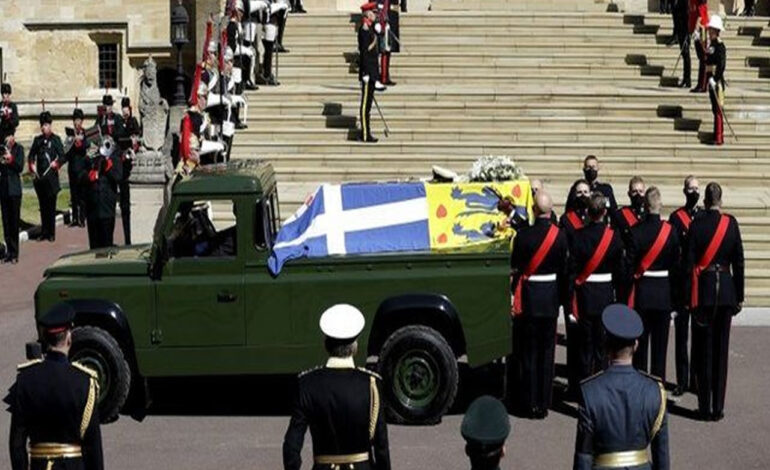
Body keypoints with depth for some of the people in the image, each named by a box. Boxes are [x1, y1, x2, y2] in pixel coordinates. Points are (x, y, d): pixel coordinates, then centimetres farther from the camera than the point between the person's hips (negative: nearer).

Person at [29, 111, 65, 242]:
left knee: (51, 205, -2)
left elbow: (62, 156, -5)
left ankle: (51, 233, 3)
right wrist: (32, 165, -3)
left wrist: (56, 163, -23)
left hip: (51, 177, -4)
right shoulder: (37, 140, 11)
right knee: (42, 205, 8)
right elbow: (31, 155, 15)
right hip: (40, 176, 4)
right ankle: (44, 232, 13)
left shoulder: (56, 139, 0)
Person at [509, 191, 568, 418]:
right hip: (550, 298, 2)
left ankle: (531, 404, 11)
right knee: (547, 351, 10)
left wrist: (513, 296, 5)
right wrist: (561, 298, 13)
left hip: (529, 297, -2)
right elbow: (564, 271, 2)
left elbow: (514, 269, -7)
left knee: (528, 351, 7)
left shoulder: (523, 235, -14)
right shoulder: (560, 236, -6)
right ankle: (544, 403, 15)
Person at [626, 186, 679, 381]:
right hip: (664, 293, 1)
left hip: (641, 292, -1)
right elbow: (676, 264, 0)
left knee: (640, 342, 8)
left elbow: (629, 264, -8)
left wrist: (626, 295, 0)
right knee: (660, 343, 8)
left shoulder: (635, 231, -11)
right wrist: (673, 291, 12)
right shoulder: (670, 231, -5)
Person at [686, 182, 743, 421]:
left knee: (703, 348, 5)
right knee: (721, 348, 7)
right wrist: (739, 296, 9)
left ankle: (705, 407, 7)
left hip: (703, 289, -1)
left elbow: (689, 262, -7)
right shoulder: (731, 224, -2)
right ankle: (718, 408, 8)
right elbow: (738, 262, 1)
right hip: (726, 290, 2)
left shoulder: (697, 224, -7)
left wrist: (688, 296, -1)